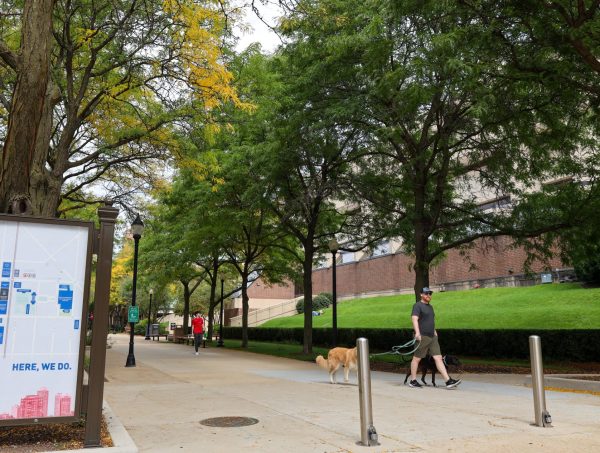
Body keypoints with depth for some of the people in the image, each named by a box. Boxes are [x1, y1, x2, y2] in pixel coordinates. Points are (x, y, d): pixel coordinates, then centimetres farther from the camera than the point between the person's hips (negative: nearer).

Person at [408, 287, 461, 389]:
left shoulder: (430, 306, 20)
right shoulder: (417, 305, -7)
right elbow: (414, 319, -19)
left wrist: (434, 331, 21)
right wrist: (417, 332, -30)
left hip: (432, 337, 8)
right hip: (422, 337, -8)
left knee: (438, 358, 0)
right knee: (416, 358, 2)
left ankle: (448, 381, -5)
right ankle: (413, 381, 12)